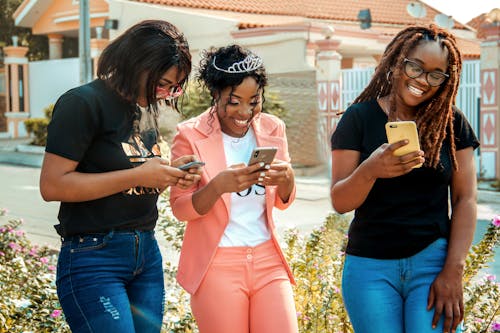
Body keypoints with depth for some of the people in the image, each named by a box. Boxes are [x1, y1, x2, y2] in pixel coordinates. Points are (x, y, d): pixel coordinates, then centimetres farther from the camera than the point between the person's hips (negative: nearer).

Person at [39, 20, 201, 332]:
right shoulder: (83, 103, -11)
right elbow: (52, 185, -18)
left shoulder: (148, 108, 13)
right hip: (94, 257, -8)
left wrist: (171, 173, 0)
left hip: (148, 252, 8)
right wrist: (139, 176, -20)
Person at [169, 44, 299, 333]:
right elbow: (180, 208, -8)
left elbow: (283, 202, 12)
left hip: (267, 260, 4)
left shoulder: (272, 128, 5)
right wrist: (218, 185, -27)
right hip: (216, 265, -3)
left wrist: (286, 178, -12)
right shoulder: (191, 135, -8)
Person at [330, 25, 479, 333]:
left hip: (433, 260, 0)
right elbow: (340, 202, -6)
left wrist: (453, 270, -8)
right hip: (371, 266, 0)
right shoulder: (359, 118, 0)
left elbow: (465, 199, 2)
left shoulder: (452, 123, 4)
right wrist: (370, 170, -27)